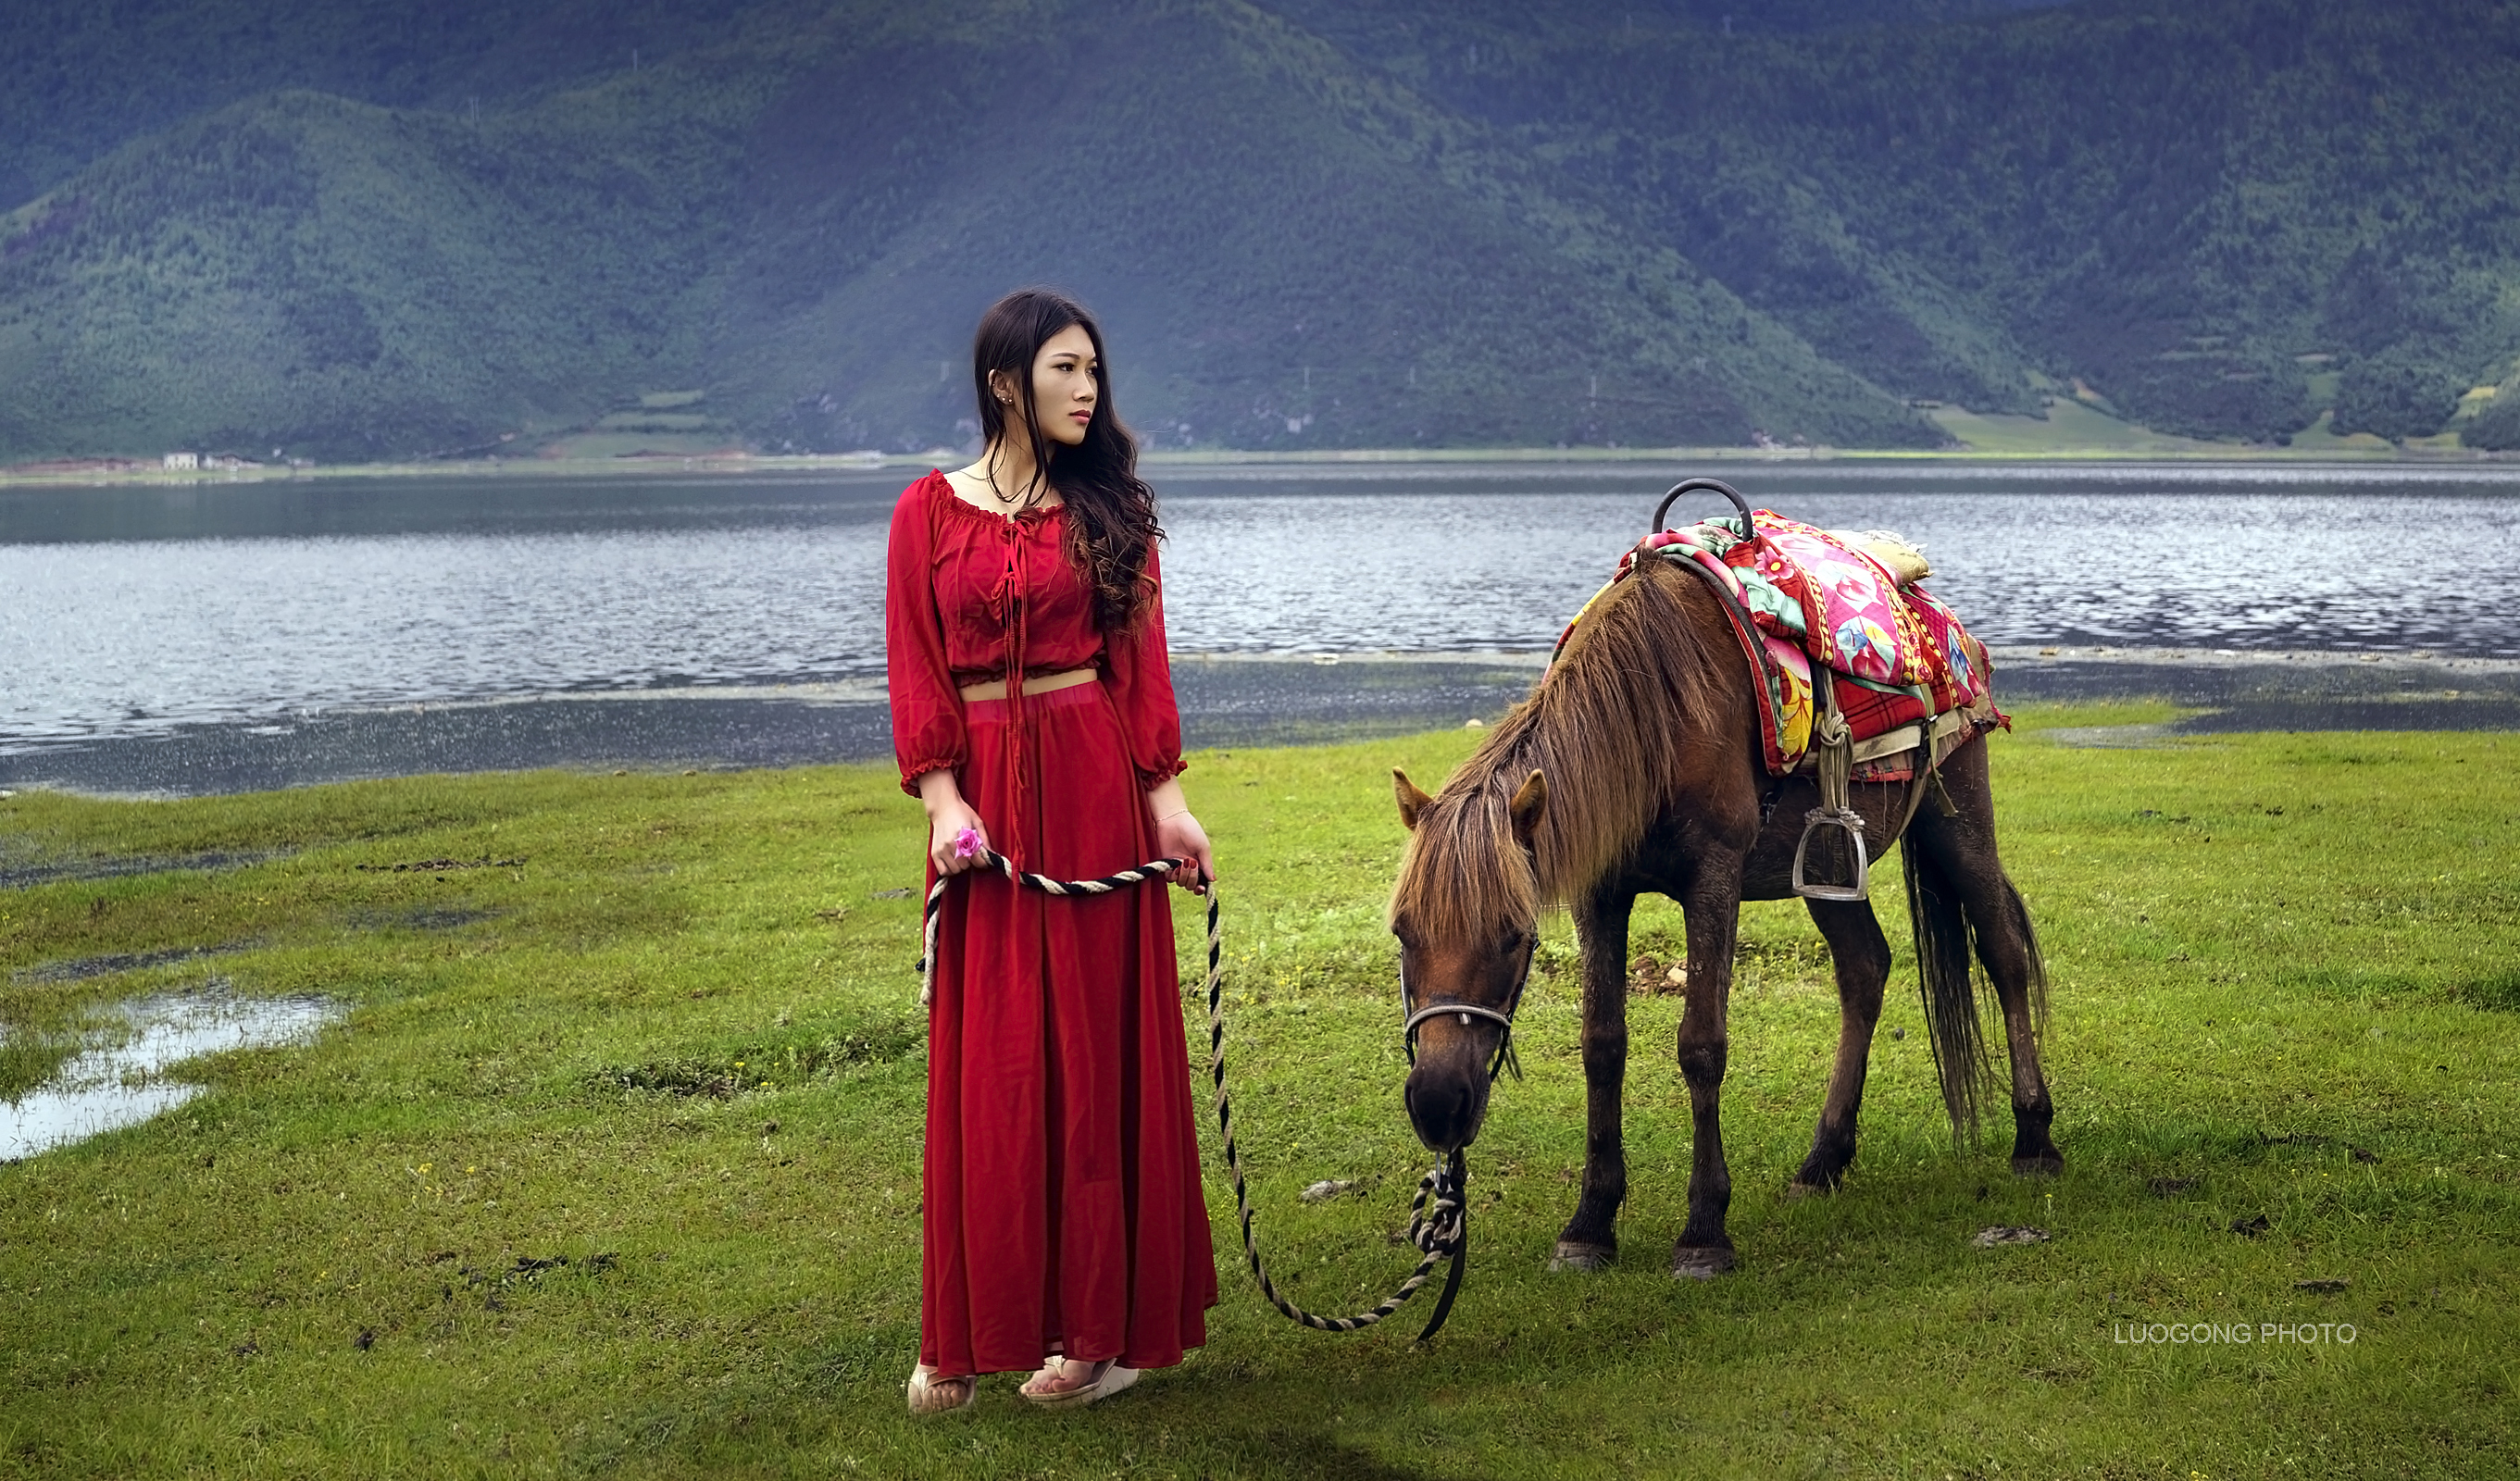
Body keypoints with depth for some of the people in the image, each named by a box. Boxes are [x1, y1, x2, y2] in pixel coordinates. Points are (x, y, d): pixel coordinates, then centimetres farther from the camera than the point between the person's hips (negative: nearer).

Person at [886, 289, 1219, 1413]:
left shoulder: (1109, 509, 7)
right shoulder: (931, 511, 5)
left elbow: (1140, 663, 3)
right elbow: (915, 670, 0)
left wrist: (1166, 797, -7)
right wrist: (943, 800, -11)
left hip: (1093, 784, 0)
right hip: (984, 790, 0)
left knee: (1095, 1046, 2)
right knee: (986, 1064, 3)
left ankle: (1098, 1320, 10)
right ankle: (971, 1329, 12)